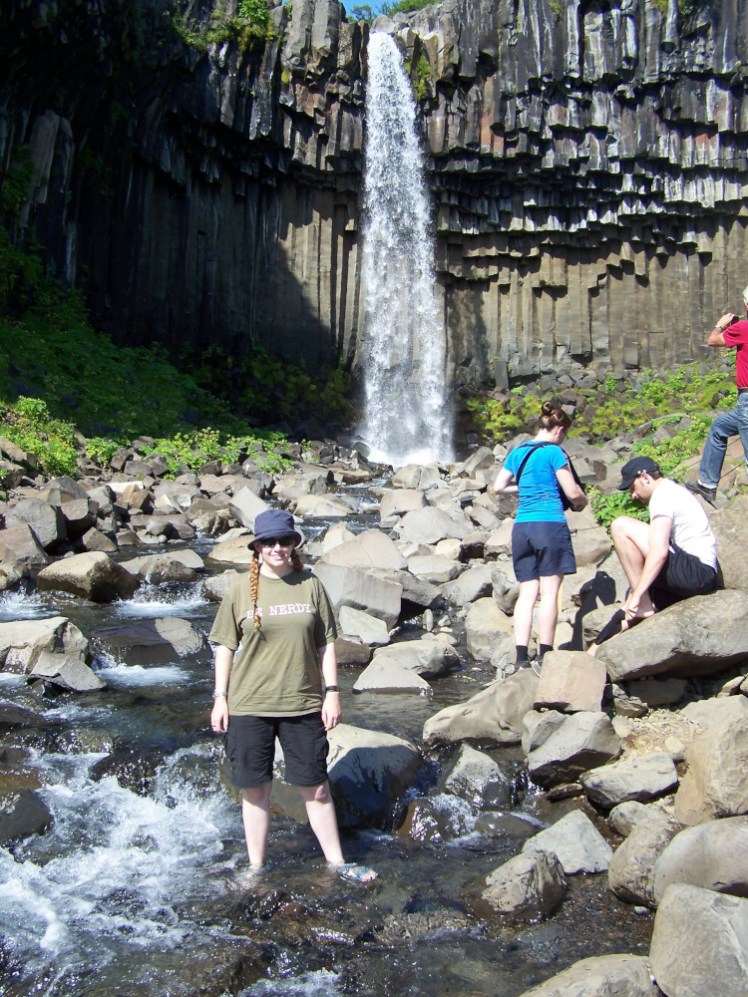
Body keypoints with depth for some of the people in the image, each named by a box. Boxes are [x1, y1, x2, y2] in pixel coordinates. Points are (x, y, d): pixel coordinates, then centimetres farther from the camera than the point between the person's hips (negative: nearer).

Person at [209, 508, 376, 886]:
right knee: (255, 788, 10)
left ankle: (337, 861, 23)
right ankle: (255, 866, 25)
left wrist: (332, 692, 0)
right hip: (249, 705, 0)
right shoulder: (241, 589, 0)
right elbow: (225, 646, 3)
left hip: (302, 704, 1)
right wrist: (220, 698, 0)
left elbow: (326, 644, 5)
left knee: (315, 786, 9)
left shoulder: (310, 585, 2)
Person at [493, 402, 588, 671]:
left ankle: (521, 658, -1)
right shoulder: (553, 452, -4)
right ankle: (543, 657, -5)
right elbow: (572, 492, -6)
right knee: (549, 592, -3)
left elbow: (498, 487, 19)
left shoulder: (517, 452, 14)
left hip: (521, 526, 6)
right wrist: (583, 501, 15)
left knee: (527, 593, 4)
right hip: (550, 525, -6)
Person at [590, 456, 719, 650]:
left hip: (696, 571, -11)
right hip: (706, 575, 11)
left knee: (621, 526, -16)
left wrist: (637, 595, -21)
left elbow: (659, 552, -22)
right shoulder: (675, 490, 22)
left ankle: (643, 605, -12)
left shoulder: (662, 495, -9)